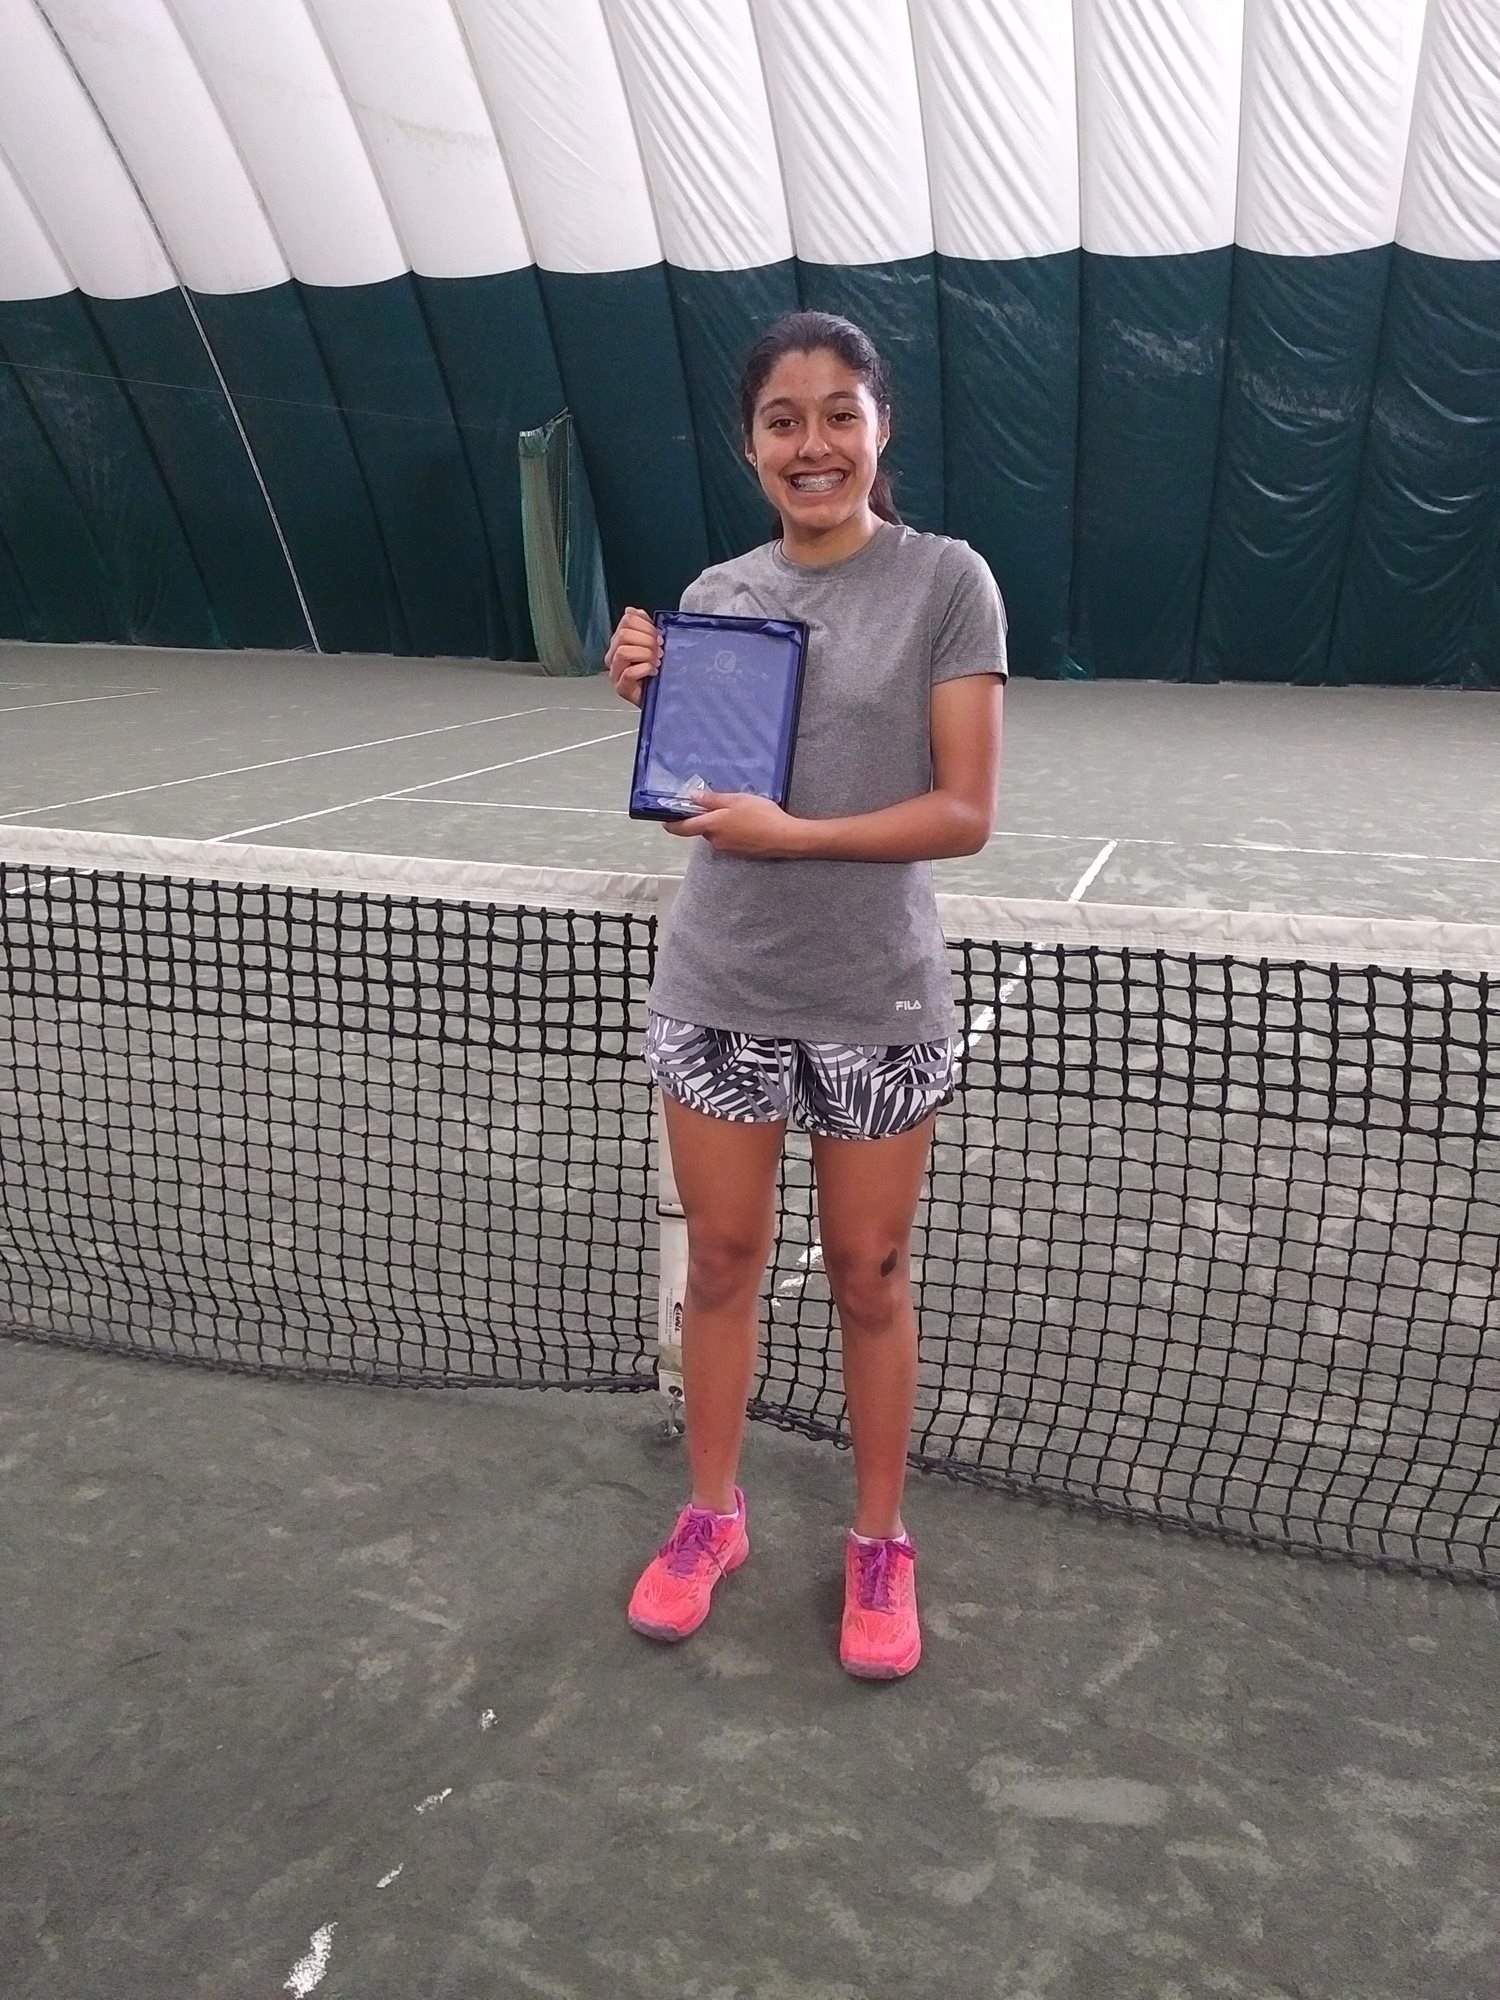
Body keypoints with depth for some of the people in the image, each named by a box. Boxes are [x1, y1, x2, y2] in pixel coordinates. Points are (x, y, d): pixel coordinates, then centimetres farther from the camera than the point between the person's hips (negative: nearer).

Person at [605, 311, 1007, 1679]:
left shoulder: (945, 582, -7)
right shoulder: (716, 594, 5)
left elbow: (964, 812, -12)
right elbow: (702, 797, 11)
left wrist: (793, 834, -22)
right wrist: (652, 701, -6)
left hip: (876, 1005, -3)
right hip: (719, 992, 3)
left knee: (871, 1278, 11)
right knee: (723, 1260, 14)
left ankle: (881, 1543, 31)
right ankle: (712, 1515, 35)